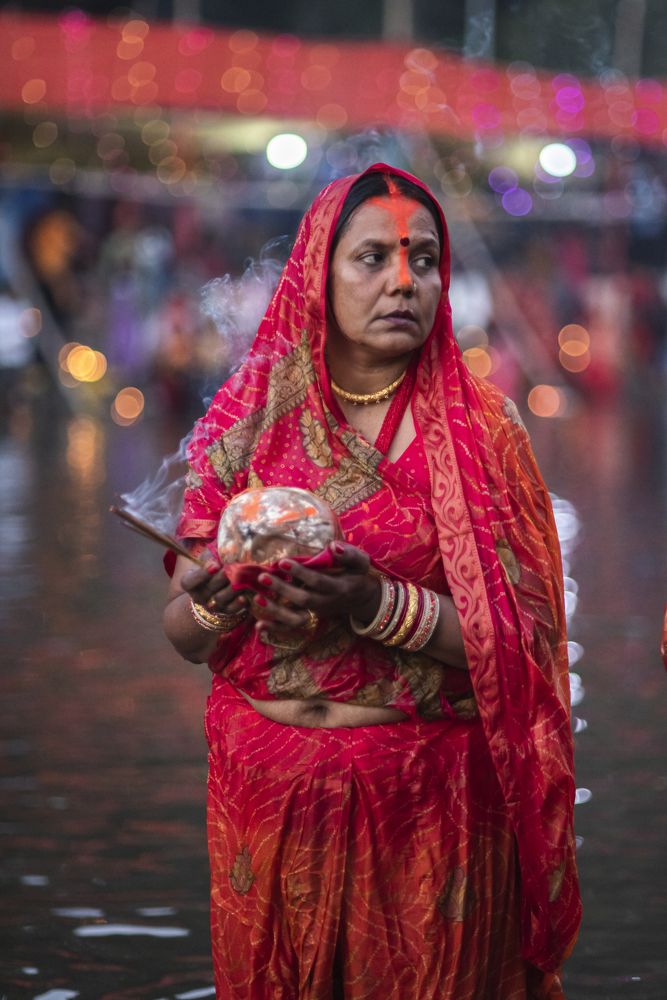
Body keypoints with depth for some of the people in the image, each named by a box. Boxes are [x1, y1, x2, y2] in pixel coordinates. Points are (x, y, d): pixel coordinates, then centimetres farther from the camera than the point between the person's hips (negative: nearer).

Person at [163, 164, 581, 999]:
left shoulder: (479, 428, -5)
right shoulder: (246, 421, 0)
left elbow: (525, 635, -11)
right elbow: (182, 632, 3)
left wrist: (382, 608, -26)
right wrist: (216, 607, -20)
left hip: (431, 797, -2)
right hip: (265, 787, 2)